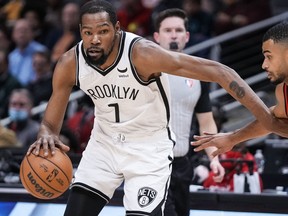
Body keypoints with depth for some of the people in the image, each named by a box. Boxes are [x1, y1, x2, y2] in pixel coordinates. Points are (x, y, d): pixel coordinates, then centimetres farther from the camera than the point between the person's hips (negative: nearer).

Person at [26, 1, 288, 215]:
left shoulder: (142, 54, -29)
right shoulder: (70, 64, -15)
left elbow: (217, 71, -30)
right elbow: (51, 122, -4)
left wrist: (267, 119, -34)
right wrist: (46, 137, -31)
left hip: (149, 148, -4)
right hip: (104, 143, 4)